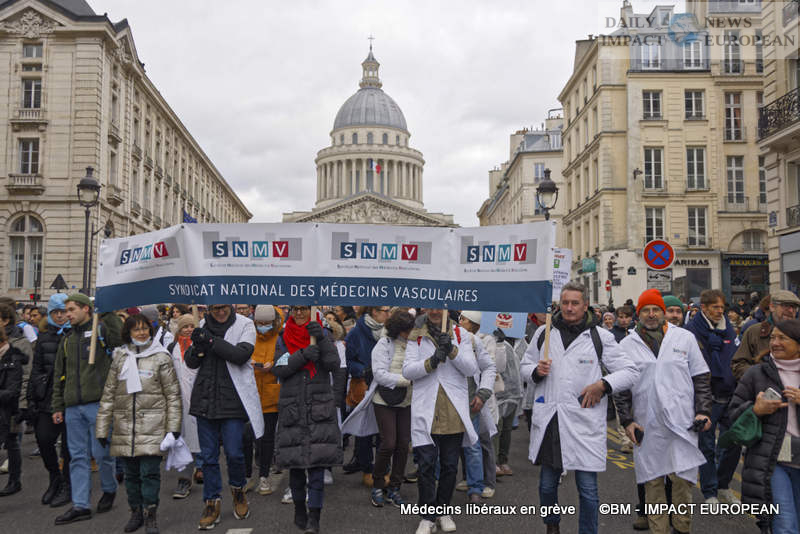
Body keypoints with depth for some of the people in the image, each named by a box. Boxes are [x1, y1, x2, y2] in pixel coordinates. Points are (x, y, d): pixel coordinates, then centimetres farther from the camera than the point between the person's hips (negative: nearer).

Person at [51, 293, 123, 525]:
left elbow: (119, 338, -27)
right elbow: (59, 375, 19)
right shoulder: (68, 339, 16)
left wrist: (108, 314, -24)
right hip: (73, 407, 6)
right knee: (78, 456, 8)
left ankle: (109, 490, 25)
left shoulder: (101, 329, -3)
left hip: (97, 403, -6)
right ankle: (80, 505, 13)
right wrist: (58, 406, 15)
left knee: (101, 452, 1)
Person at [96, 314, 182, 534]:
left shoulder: (161, 357, 1)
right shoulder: (120, 357, 11)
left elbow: (173, 394, 1)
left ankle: (150, 515, 7)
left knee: (150, 472, -5)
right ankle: (136, 511, 27)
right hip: (125, 425, 4)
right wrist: (102, 428, 9)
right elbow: (108, 394, 12)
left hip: (152, 426, -3)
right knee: (131, 473, 12)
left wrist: (173, 426, -5)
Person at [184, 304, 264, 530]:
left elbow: (241, 354, -17)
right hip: (205, 399, 3)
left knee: (234, 452, -1)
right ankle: (212, 503, 19)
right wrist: (197, 348, -14)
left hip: (233, 399, -3)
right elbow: (190, 362, 8)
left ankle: (238, 490, 27)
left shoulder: (244, 325, -2)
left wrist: (211, 341, -22)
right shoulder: (203, 326, 9)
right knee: (208, 455, 7)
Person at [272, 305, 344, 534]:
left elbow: (334, 365, -6)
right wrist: (303, 355, -17)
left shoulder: (321, 335, 7)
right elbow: (278, 369, -5)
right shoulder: (283, 338, 9)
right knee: (295, 463, 8)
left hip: (320, 409, -1)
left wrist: (321, 339, -18)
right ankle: (299, 510, 27)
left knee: (317, 462, -6)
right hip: (292, 408, 2)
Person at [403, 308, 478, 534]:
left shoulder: (460, 334, 7)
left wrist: (452, 351, -17)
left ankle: (442, 511, 27)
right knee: (426, 464, -3)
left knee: (450, 465, 10)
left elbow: (472, 368, -3)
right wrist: (431, 362, -20)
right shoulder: (416, 336, 5)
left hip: (454, 412, 1)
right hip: (426, 410, -1)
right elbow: (407, 370, -4)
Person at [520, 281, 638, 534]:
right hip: (549, 421, 3)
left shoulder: (600, 337, 0)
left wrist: (603, 385, -11)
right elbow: (524, 366, 18)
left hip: (585, 424, -3)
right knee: (547, 485, 16)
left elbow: (630, 372, 3)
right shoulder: (543, 333, 8)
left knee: (588, 490, 1)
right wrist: (536, 371, -4)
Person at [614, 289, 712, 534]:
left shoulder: (685, 338, 7)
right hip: (646, 427, 0)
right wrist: (627, 420, 1)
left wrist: (703, 411, 2)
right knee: (653, 482, 6)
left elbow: (701, 378, 10)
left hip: (682, 422, 0)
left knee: (682, 478, 1)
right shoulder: (627, 345, 6)